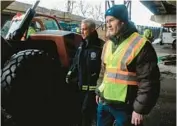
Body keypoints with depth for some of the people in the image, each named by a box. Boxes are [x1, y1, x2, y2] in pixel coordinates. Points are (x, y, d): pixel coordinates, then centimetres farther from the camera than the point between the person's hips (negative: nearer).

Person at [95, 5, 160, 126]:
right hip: (104, 102, 7)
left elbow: (148, 81, -16)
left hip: (125, 106, -6)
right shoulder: (108, 44, 9)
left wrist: (140, 109, -16)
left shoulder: (140, 45, -15)